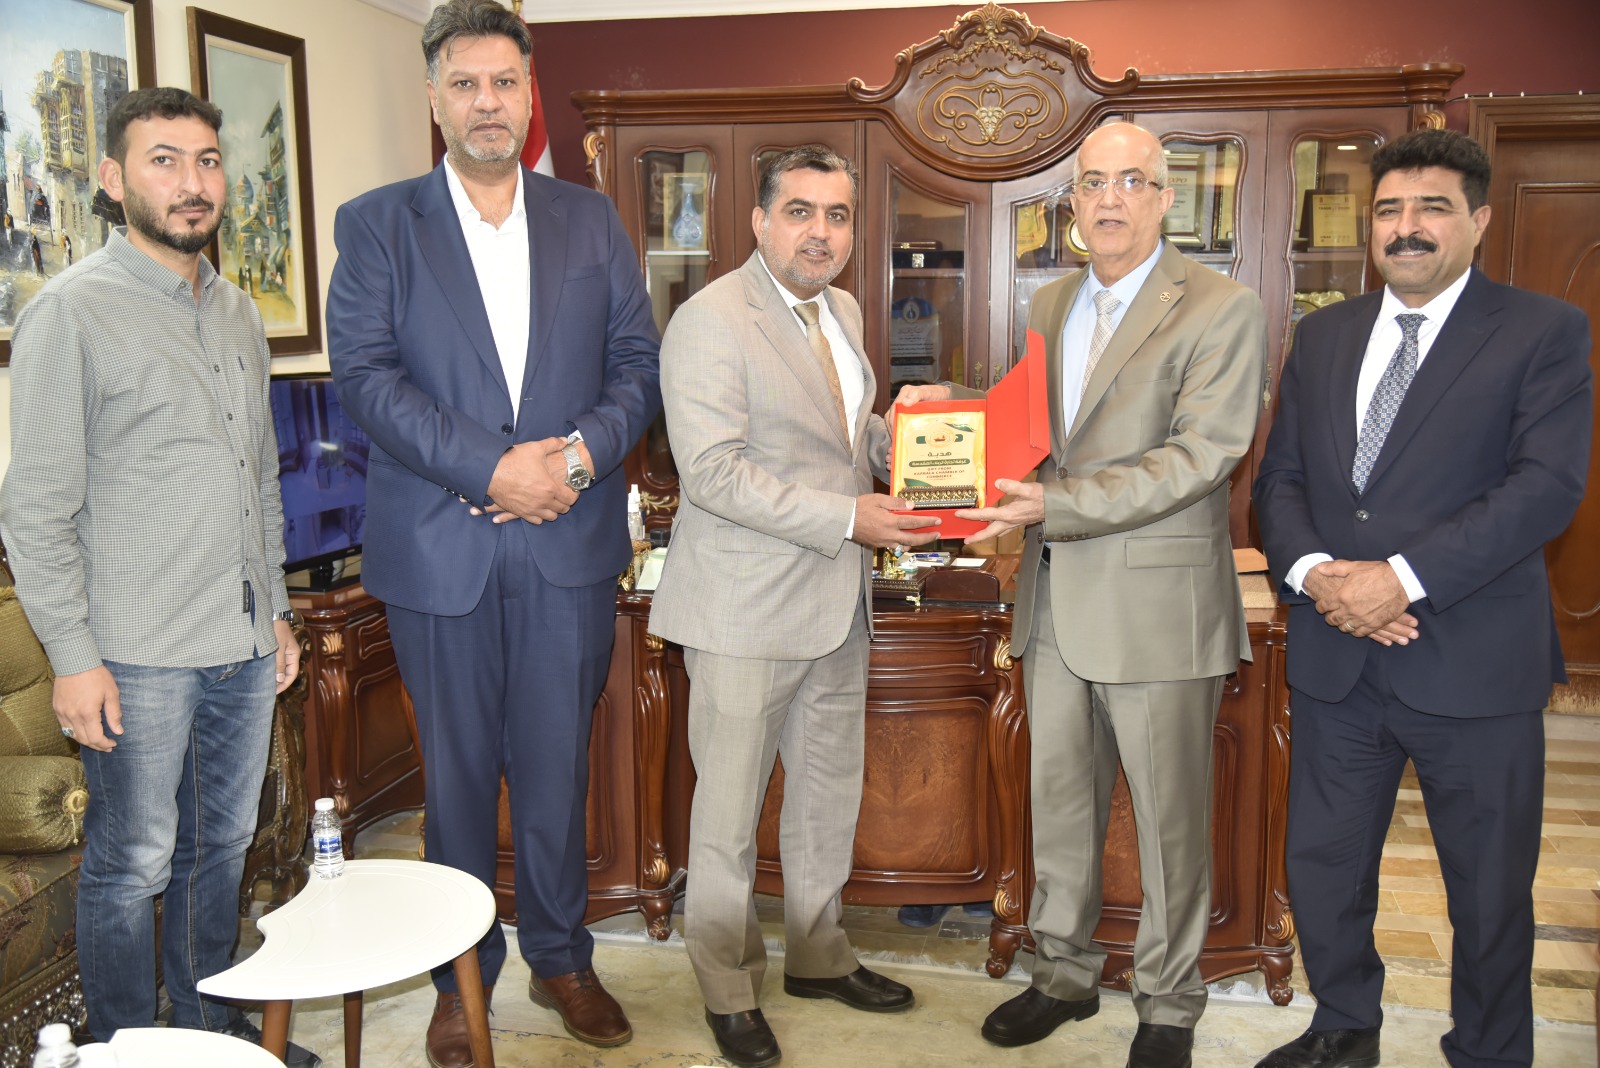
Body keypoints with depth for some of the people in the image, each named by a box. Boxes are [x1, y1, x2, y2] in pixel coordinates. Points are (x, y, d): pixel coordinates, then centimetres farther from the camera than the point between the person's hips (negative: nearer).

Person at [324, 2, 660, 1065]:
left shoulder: (593, 221, 11)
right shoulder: (376, 225, 3)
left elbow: (639, 360, 6)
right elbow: (365, 372, -7)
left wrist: (584, 453, -13)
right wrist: (490, 468, -17)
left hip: (570, 543, 2)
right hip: (439, 547, -1)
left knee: (557, 768, 11)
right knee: (458, 773, 10)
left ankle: (561, 957, 30)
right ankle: (461, 977, 28)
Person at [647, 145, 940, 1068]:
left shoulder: (840, 311, 12)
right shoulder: (711, 320, -14)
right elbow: (714, 472, -22)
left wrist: (892, 438, 3)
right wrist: (846, 519, -23)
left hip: (837, 603, 8)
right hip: (747, 608, -8)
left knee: (831, 793, 19)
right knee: (730, 809, 5)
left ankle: (819, 955, 37)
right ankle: (728, 988, 23)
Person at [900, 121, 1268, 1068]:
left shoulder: (1222, 310, -9)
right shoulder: (1051, 306, 13)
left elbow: (1199, 456, -18)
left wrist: (1054, 504, -25)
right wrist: (955, 409, 1)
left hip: (1159, 606, -6)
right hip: (1056, 601, 6)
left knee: (1170, 819, 8)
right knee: (1060, 803, 17)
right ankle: (1067, 973, 35)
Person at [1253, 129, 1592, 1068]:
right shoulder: (1324, 335, 11)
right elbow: (1281, 477, 9)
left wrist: (1404, 577, -22)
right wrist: (1312, 570, -10)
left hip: (1474, 665, -4)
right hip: (1337, 659, 4)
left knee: (1490, 892, 12)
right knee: (1323, 869, 16)